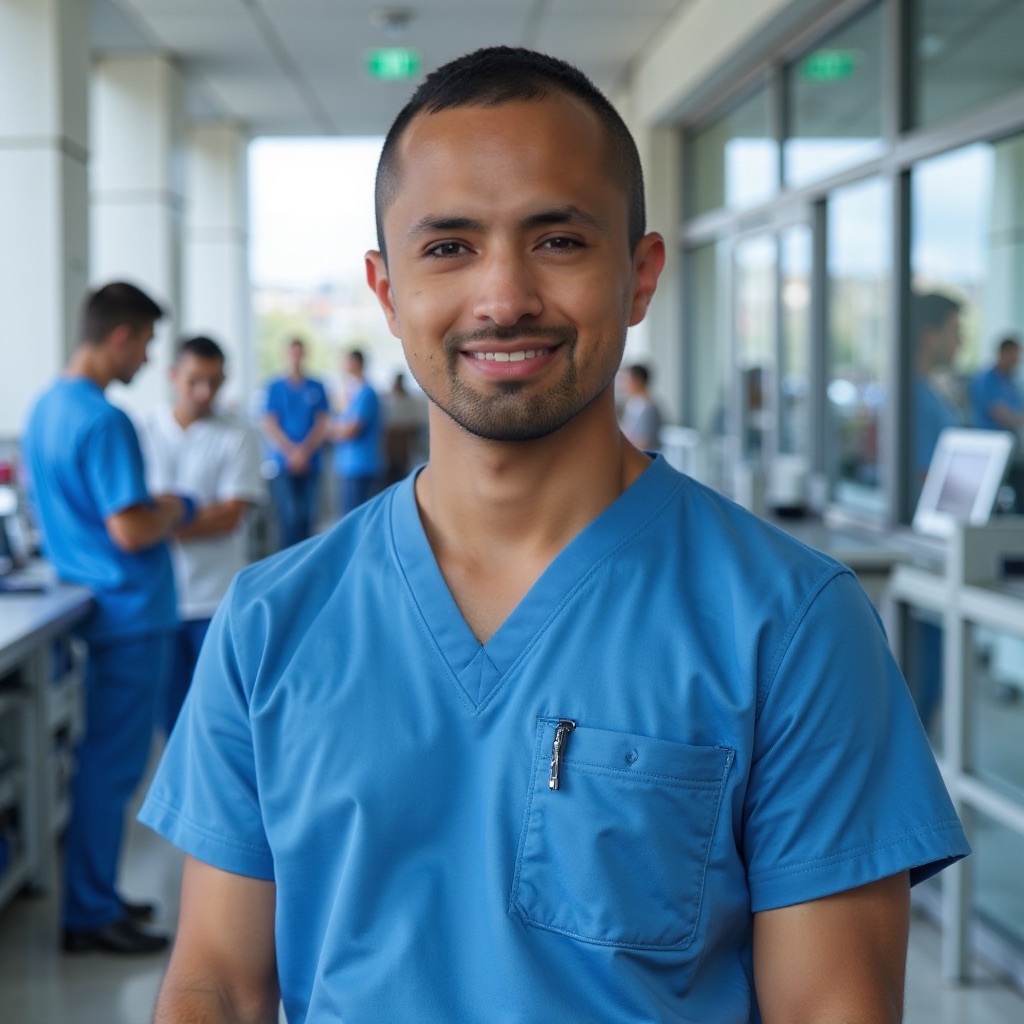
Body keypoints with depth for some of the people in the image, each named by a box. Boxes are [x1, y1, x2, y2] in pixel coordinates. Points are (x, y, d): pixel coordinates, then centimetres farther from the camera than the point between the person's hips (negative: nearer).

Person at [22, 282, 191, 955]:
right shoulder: (104, 422, -20)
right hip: (131, 613, -10)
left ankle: (94, 897, 24)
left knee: (104, 760, 16)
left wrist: (154, 508, 15)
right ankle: (91, 916, 6)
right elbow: (131, 532, -25)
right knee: (112, 766, -2)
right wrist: (175, 512, -5)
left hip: (90, 607, 10)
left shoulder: (44, 409, 11)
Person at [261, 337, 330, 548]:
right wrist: (291, 452, -12)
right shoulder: (275, 388, 4)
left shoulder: (316, 388, 8)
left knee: (308, 515, 2)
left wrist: (304, 451, -10)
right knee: (290, 516, -10)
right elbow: (269, 426, 0)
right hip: (284, 464, -2)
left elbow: (323, 424, 4)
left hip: (310, 464, 2)